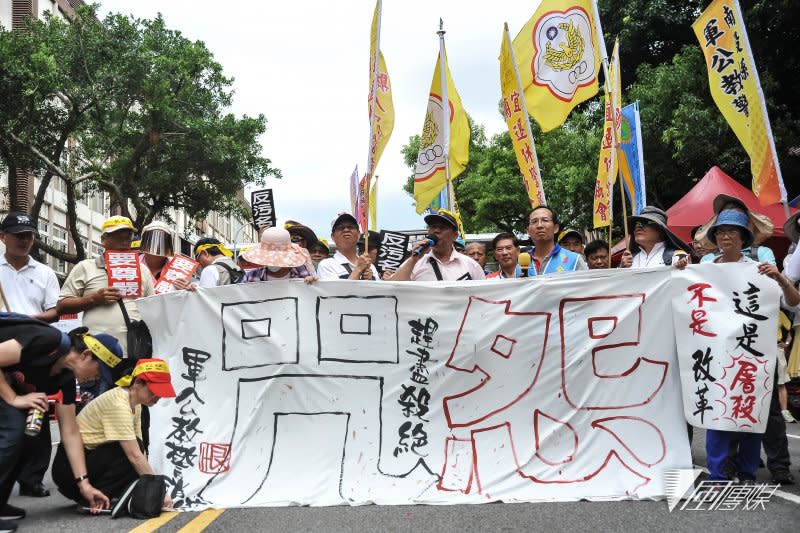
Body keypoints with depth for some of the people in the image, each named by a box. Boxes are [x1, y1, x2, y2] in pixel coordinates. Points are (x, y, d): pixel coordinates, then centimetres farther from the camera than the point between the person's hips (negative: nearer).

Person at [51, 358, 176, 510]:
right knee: (128, 452, -25)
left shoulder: (135, 404, 5)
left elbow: (140, 451, -1)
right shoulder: (118, 404, -24)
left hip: (91, 457, 9)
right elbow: (135, 455, -27)